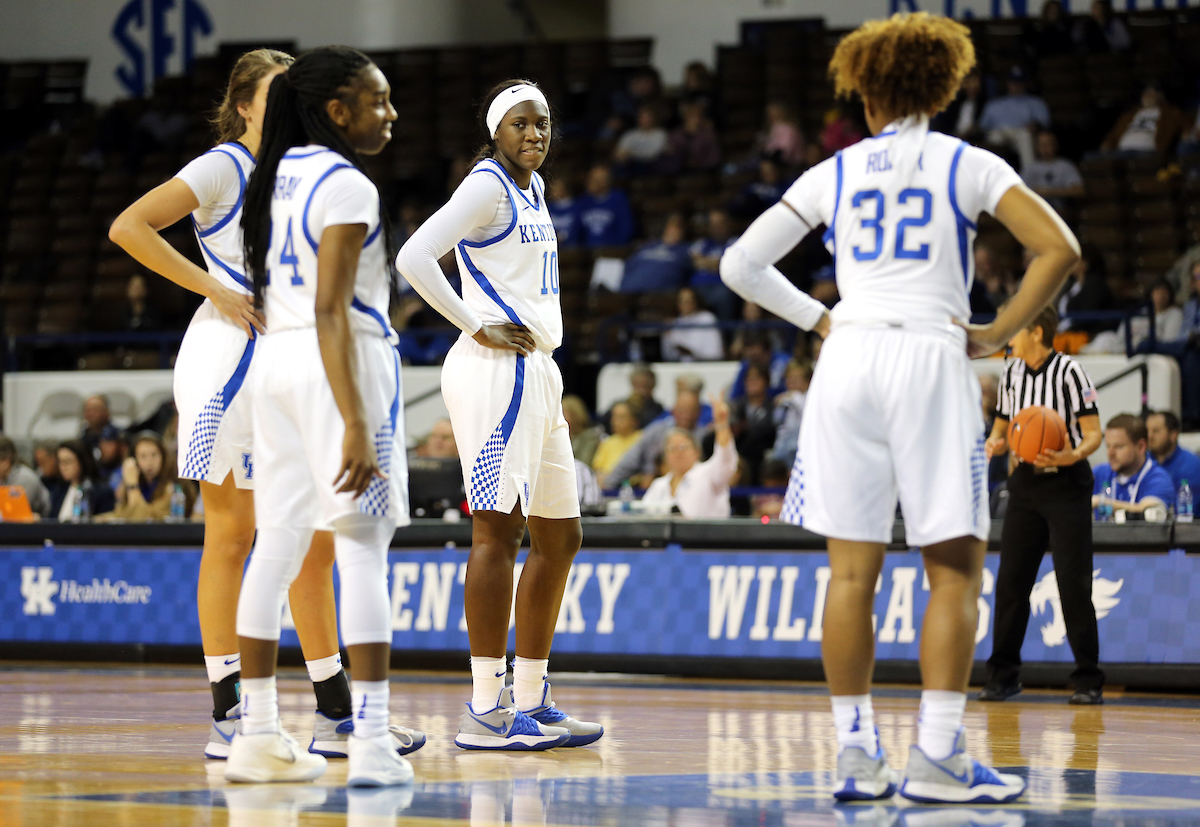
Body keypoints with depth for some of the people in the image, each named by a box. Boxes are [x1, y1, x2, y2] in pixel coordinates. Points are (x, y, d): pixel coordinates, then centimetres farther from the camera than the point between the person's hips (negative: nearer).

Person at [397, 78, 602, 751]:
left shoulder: (534, 187, 19)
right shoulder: (488, 186, -9)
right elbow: (415, 258, -20)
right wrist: (478, 328, -14)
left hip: (538, 371, 10)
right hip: (498, 371, -10)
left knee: (559, 537, 12)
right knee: (499, 527, -12)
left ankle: (530, 701, 17)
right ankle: (486, 711, -13)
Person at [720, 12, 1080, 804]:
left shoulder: (835, 173, 11)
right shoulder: (968, 165, 5)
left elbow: (741, 265, 9)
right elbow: (1059, 249, -7)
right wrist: (997, 333, 0)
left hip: (848, 359, 3)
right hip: (932, 359, -3)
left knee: (853, 570, 6)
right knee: (955, 567, 1)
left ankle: (855, 754, 5)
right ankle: (938, 754, -7)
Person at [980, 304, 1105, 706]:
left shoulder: (1069, 371, -10)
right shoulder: (1012, 372, 8)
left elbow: (1094, 433, -10)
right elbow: (1002, 425, 18)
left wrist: (1073, 455, -30)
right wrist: (995, 443, -5)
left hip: (1067, 483, -6)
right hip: (1026, 483, 6)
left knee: (1074, 582, -7)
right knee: (1011, 579, 3)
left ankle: (1088, 680, -1)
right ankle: (1003, 675, 12)